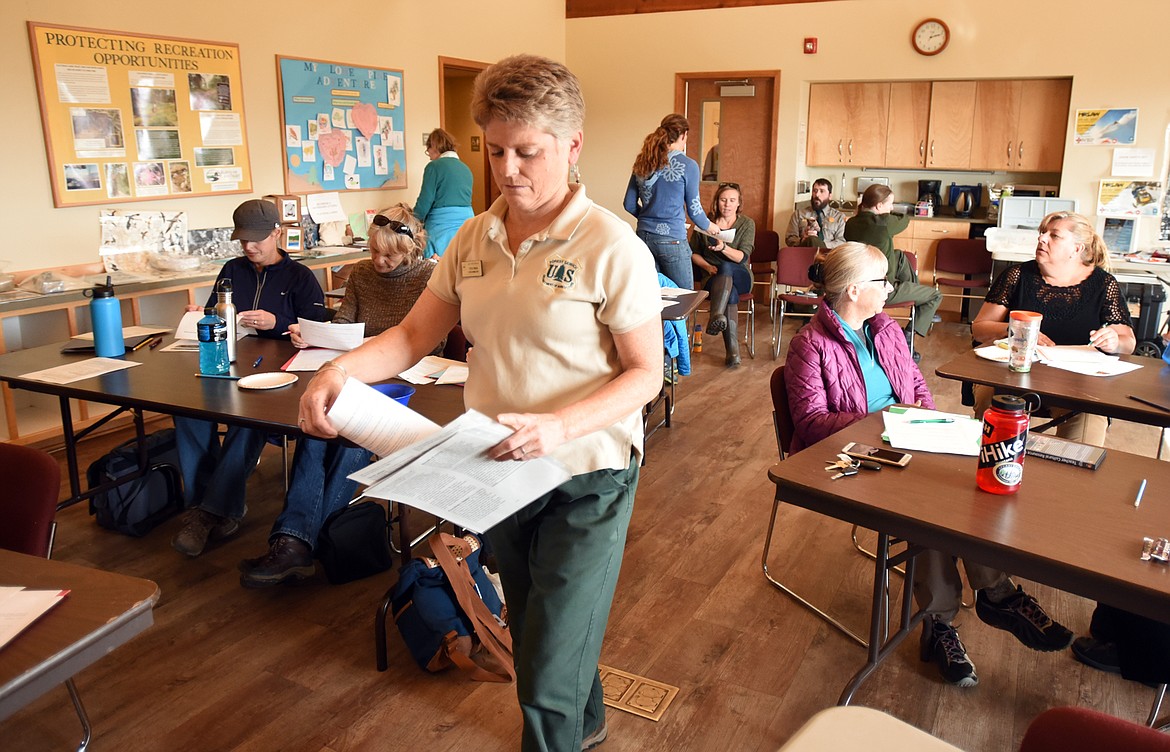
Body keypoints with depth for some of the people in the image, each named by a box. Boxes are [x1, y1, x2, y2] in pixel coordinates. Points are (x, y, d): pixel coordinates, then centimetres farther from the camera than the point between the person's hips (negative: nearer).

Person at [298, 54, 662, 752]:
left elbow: (646, 373, -16)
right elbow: (414, 335, 4)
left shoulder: (612, 247, -17)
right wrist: (341, 368, -15)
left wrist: (560, 425, -31)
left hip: (585, 479, -6)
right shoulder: (475, 239, 1)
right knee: (534, 635, 26)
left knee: (548, 675, 1)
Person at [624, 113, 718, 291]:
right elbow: (693, 209, -2)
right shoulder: (688, 165, -7)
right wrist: (709, 226, 17)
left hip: (644, 236, 6)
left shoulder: (642, 163, 7)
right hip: (672, 239, -5)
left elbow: (629, 204, 10)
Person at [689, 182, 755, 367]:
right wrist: (707, 266, -6)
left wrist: (724, 247, -29)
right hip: (712, 277, 0)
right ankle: (733, 350, -47)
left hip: (740, 276, 0)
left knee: (726, 267, -39)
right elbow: (693, 252, 14)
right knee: (730, 294, -37)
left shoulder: (747, 224, 5)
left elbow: (742, 257, -8)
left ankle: (716, 317, -56)